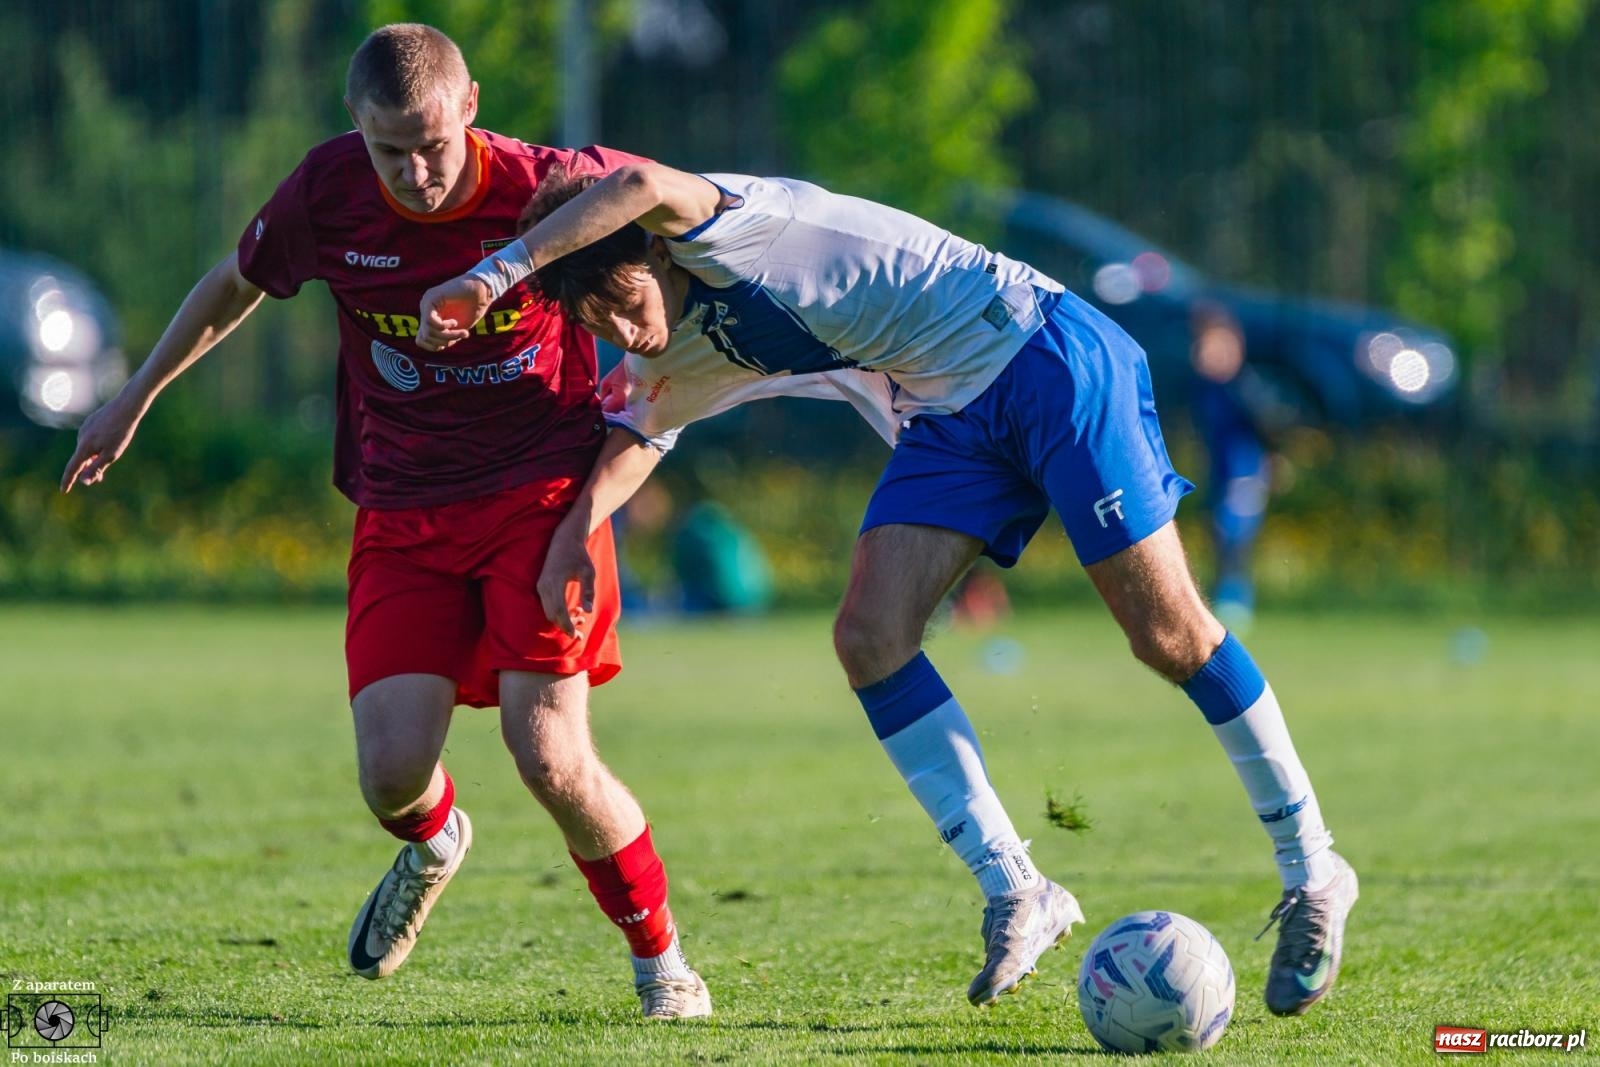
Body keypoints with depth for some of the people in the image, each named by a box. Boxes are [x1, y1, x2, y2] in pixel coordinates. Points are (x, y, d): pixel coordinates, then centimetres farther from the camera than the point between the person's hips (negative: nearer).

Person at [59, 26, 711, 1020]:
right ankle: (434, 846, 30)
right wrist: (135, 400, 22)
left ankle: (661, 956, 8)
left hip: (539, 492, -3)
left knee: (552, 758, -18)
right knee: (392, 776, -10)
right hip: (405, 516, 3)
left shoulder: (550, 187, -17)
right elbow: (235, 284, 12)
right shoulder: (328, 192, -8)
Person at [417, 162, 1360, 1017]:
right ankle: (1015, 893, -7)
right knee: (870, 638, -11)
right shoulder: (676, 365, 6)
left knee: (1167, 629, -9)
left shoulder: (711, 230, -19)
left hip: (1042, 356, -8)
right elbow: (636, 438, 27)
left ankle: (1312, 876, 4)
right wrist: (575, 531, 10)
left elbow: (641, 186, -42)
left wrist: (497, 273, -39)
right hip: (945, 418, 8)